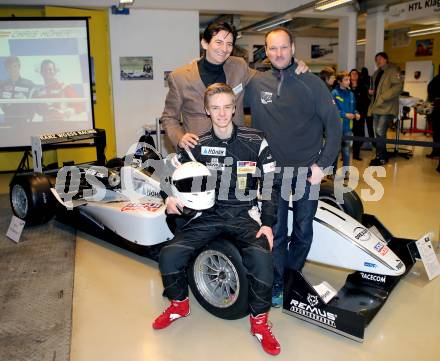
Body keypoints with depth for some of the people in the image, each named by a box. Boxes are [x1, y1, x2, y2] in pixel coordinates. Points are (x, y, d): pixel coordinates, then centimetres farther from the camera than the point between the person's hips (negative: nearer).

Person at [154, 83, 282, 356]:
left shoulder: (255, 141, -1)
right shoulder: (198, 144, 4)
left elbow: (271, 185, 0)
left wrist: (267, 223, -9)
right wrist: (171, 197, -6)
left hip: (245, 215, -2)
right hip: (208, 214, 2)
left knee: (261, 257, -31)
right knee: (169, 255, -17)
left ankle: (259, 321, -3)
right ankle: (179, 304, 16)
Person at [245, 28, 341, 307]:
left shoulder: (312, 83, -3)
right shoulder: (256, 84, 0)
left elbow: (333, 125, -3)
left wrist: (323, 164, -10)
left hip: (308, 170, 0)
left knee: (304, 230, 12)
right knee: (276, 231, 7)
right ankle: (277, 284, 23)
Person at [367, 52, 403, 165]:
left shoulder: (393, 71, -5)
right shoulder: (376, 73, 20)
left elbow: (398, 87, -16)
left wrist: (382, 98, -21)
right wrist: (372, 91, 8)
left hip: (387, 108, -8)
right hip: (376, 107, 8)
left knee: (380, 132, -13)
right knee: (377, 133, 9)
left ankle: (381, 157, -2)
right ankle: (382, 156, 21)